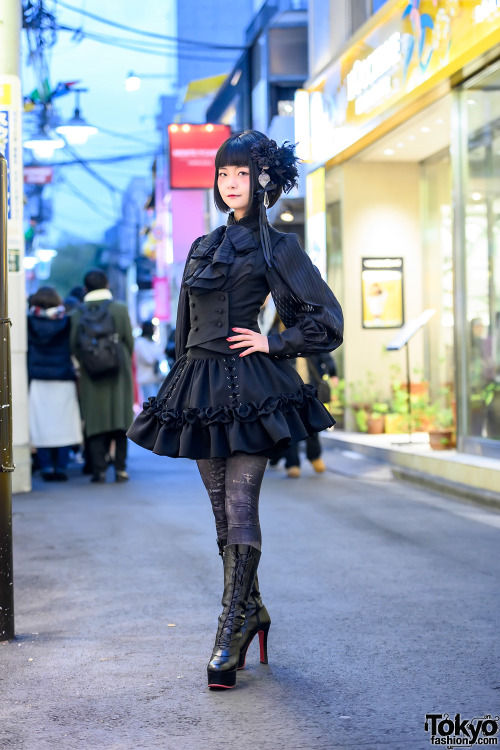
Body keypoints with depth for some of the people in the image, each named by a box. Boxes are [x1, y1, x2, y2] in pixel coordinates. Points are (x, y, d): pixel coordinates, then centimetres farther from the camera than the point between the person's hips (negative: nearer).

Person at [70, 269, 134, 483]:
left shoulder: (78, 313, 0)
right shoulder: (119, 308, -2)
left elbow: (74, 345, -2)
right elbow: (129, 340, -1)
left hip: (91, 375, 1)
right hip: (118, 371, -1)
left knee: (96, 420, 4)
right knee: (120, 417, 4)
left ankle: (99, 468, -2)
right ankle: (120, 468, 2)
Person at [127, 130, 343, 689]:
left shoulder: (278, 248, 1)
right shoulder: (202, 249, 17)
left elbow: (326, 319, -2)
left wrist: (273, 343, -6)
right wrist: (185, 384, 15)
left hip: (249, 388, -6)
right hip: (201, 386, 6)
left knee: (240, 508, -9)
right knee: (223, 511, 8)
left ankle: (230, 633, -7)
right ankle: (250, 610, 22)